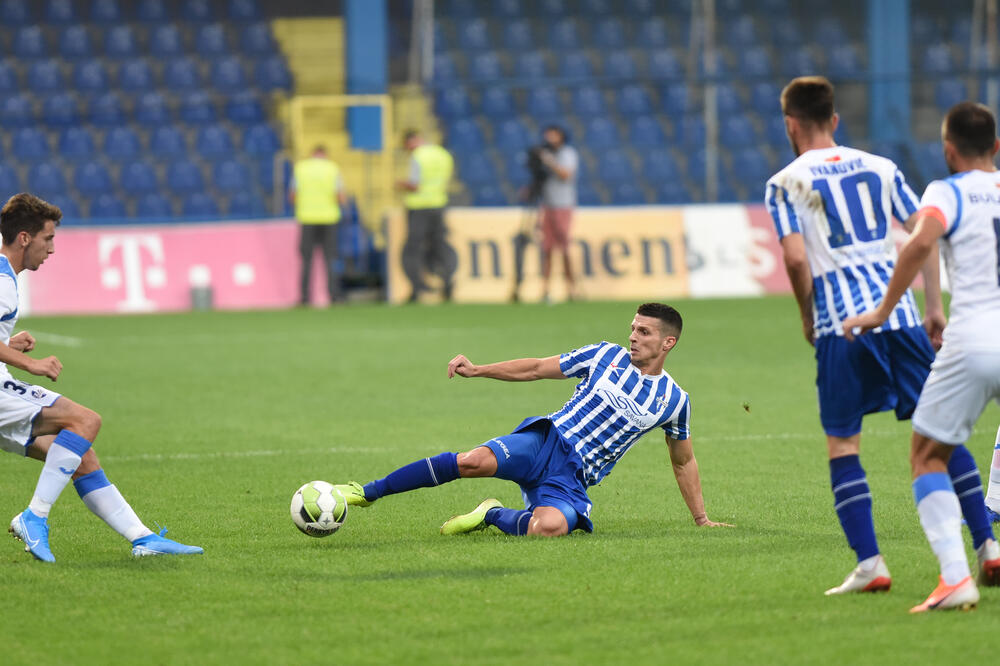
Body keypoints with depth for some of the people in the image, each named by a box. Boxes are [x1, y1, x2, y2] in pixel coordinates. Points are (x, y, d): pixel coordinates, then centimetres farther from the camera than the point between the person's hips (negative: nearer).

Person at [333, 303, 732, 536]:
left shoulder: (673, 400, 10)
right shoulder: (607, 356, 9)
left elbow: (684, 461, 24)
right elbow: (537, 368, 12)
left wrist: (701, 519, 24)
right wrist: (477, 370, 2)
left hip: (572, 479, 0)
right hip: (546, 440, 0)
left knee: (550, 527, -37)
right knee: (475, 461, -31)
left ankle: (493, 516, -4)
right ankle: (369, 492, -23)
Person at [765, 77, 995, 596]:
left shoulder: (785, 184, 4)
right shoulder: (879, 167, 16)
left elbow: (795, 258, -8)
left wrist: (808, 318, 6)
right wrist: (935, 308, 13)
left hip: (841, 324, -3)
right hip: (899, 314, 3)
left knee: (842, 444, 3)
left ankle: (869, 563, -7)